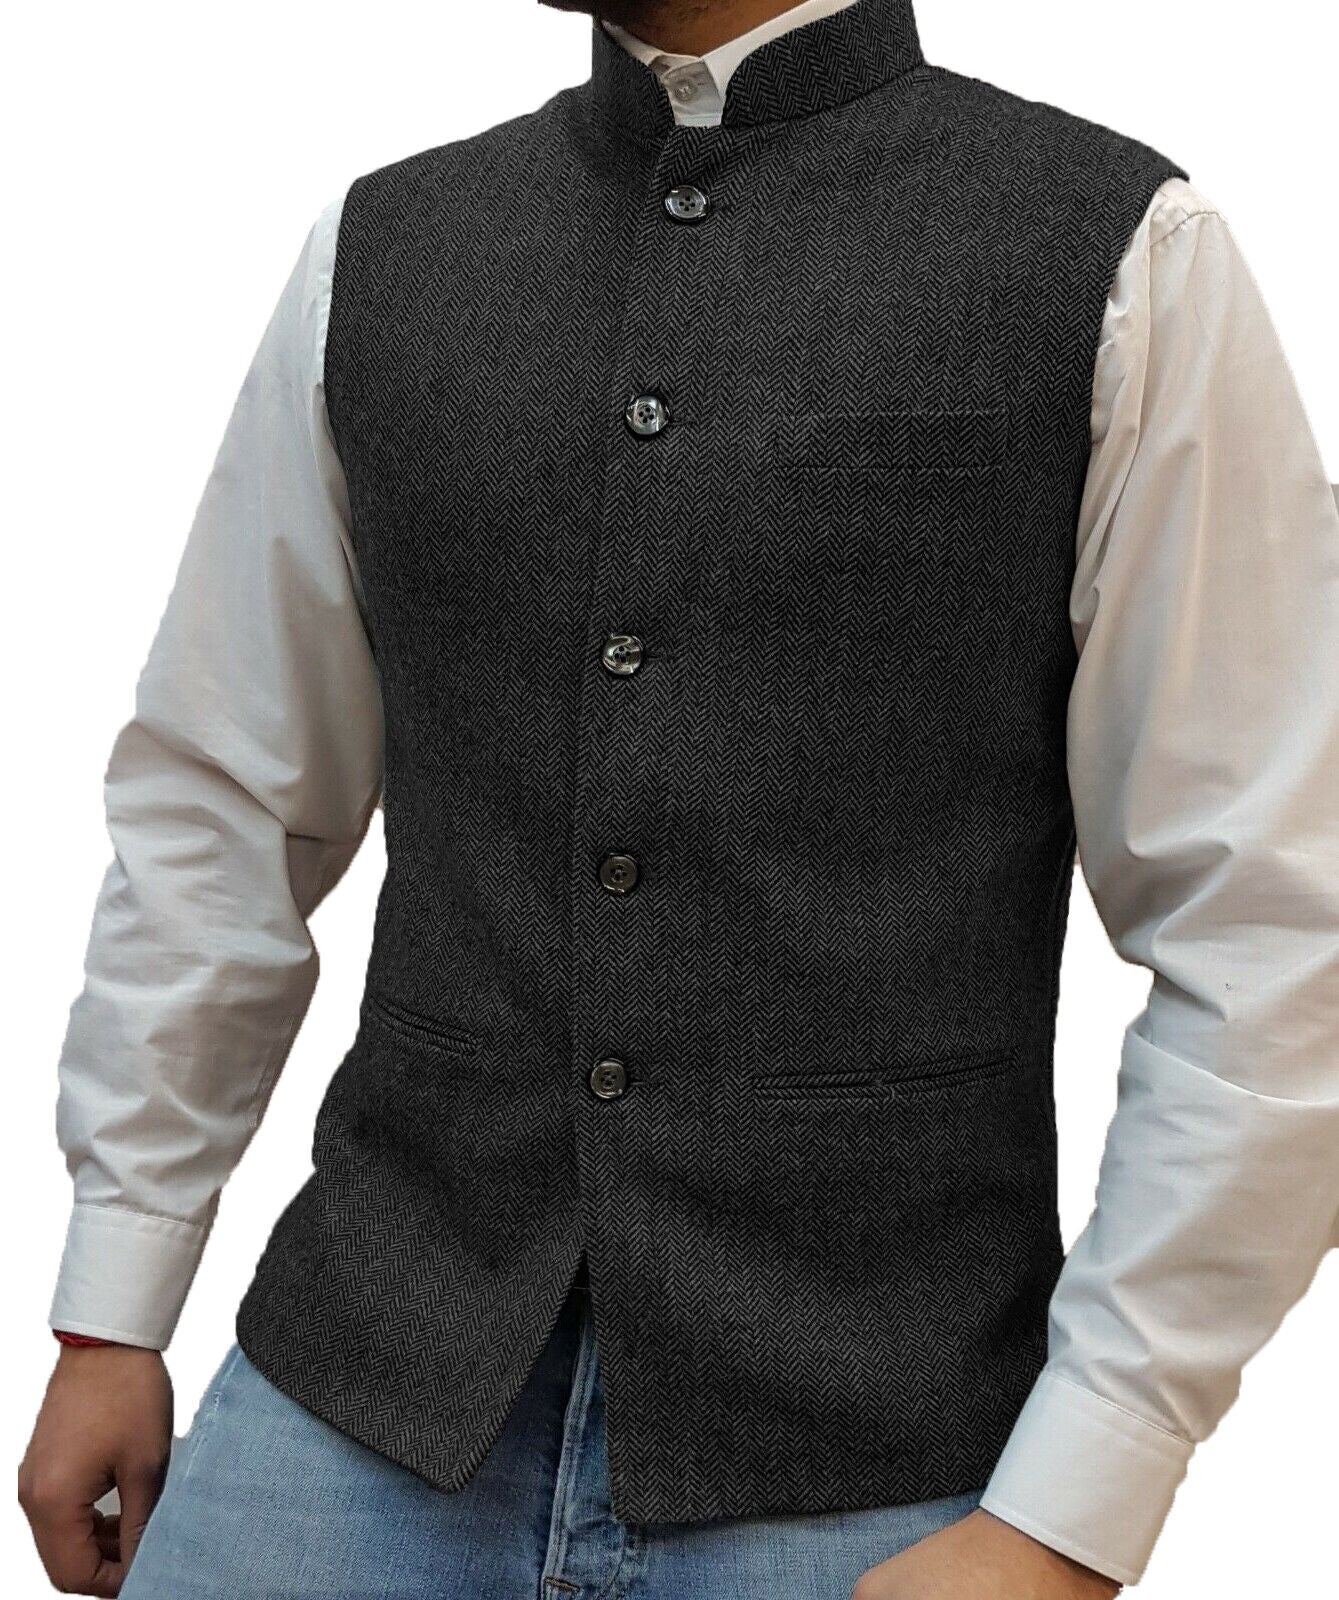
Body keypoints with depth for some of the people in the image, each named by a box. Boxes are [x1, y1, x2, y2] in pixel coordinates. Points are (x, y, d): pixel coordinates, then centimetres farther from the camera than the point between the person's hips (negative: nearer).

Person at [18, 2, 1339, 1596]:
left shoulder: (1123, 256, -8)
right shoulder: (380, 250, 5)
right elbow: (217, 806, 10)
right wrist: (109, 1314, 12)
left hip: (847, 1451, -2)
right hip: (375, 1365, 3)